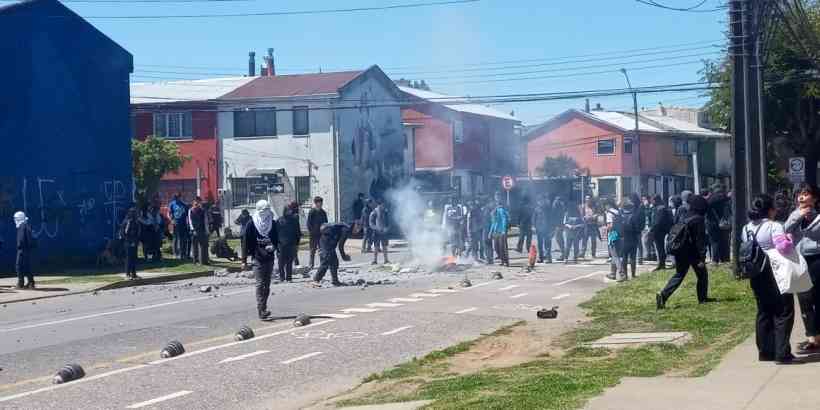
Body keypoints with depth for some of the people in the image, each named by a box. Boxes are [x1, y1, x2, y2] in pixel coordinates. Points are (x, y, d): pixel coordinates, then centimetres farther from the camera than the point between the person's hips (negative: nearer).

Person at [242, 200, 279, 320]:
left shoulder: (272, 224, 6)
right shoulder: (252, 224, -5)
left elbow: (276, 240, 15)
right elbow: (246, 242, -3)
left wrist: (273, 247, -5)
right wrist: (244, 259, -4)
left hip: (269, 258, 5)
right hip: (258, 258, -4)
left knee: (267, 285, 9)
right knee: (260, 284, -12)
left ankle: (263, 309, 18)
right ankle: (261, 309, -17)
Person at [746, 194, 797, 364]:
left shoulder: (746, 229, 7)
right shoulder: (774, 227, -14)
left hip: (757, 277, 7)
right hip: (775, 274, -7)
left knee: (764, 312, 15)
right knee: (783, 313, 1)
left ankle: (765, 351, 18)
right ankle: (782, 353, -4)